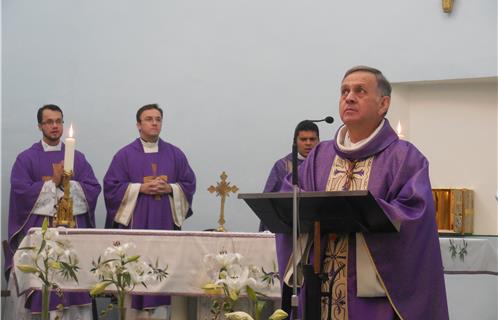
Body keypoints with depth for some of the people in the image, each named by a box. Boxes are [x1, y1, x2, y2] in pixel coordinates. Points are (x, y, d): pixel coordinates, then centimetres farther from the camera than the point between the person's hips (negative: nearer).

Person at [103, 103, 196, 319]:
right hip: (134, 222, -2)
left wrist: (169, 188, -9)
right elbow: (111, 187, -2)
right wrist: (140, 188, -12)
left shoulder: (175, 155, 10)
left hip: (165, 222, 2)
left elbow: (189, 184, 9)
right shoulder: (125, 155, 3)